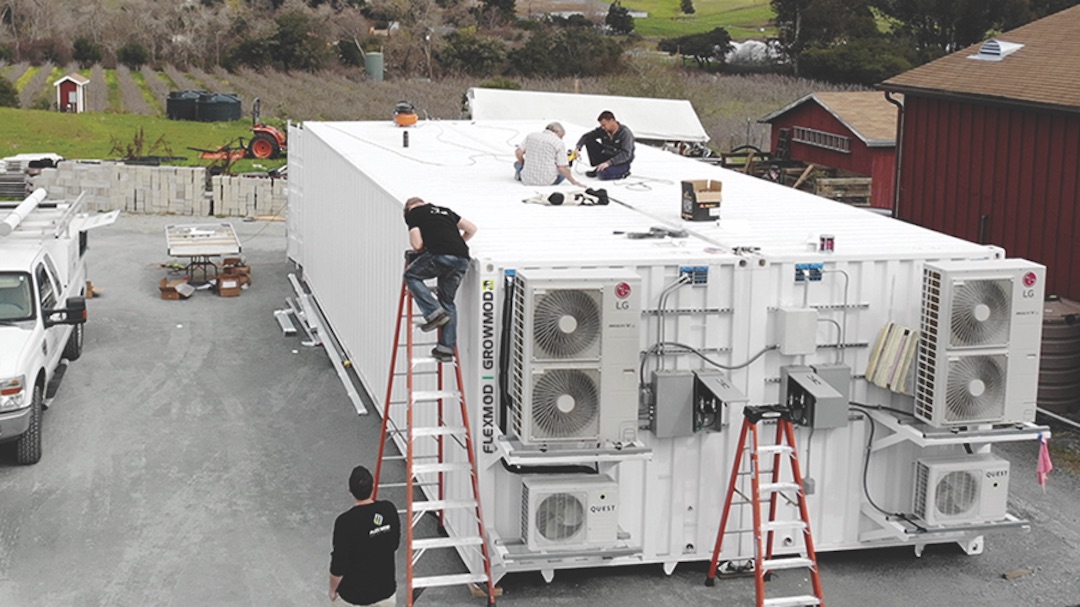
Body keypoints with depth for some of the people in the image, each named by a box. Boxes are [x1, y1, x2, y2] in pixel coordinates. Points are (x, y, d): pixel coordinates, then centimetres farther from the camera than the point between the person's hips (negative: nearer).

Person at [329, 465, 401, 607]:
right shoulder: (389, 509, -12)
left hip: (353, 593, -4)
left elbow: (338, 566, -17)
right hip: (385, 588, 4)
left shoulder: (345, 521, -24)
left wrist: (332, 590, 0)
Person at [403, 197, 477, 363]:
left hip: (441, 256, -6)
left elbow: (417, 245, 4)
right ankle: (447, 348, 15)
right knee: (448, 301, 18)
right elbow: (471, 228, 30)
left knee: (411, 275, 17)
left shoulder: (412, 213, 14)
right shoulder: (444, 210, 31)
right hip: (462, 259, 6)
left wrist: (419, 251, 26)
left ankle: (434, 313, 3)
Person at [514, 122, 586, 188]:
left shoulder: (531, 136, 6)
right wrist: (574, 182, 4)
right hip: (547, 182, -4)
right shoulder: (559, 143, -5)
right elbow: (562, 168, -9)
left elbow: (518, 152, 1)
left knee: (517, 163, 36)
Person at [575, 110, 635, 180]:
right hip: (608, 156, 6)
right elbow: (586, 136, -1)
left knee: (603, 174, -33)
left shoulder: (625, 133, -23)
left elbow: (626, 154, -28)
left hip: (622, 162, -6)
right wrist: (578, 147, -20)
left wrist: (609, 163, -36)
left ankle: (623, 171, -3)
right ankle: (599, 168, -2)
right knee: (589, 141, -9)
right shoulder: (602, 130, -7)